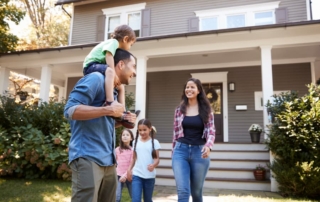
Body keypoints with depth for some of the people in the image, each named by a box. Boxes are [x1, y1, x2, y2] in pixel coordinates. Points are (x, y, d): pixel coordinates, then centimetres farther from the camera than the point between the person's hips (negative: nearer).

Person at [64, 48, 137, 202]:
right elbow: (70, 110, -19)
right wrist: (109, 110, -18)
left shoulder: (113, 90, 18)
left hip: (107, 160, 9)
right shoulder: (96, 79, -9)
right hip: (88, 158, -9)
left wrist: (121, 120, 7)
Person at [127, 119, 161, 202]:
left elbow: (157, 158, -5)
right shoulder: (135, 142, 7)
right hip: (137, 175, 1)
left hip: (149, 176, -1)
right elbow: (134, 158, 15)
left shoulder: (154, 142, -2)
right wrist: (129, 169, 6)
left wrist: (153, 165, -26)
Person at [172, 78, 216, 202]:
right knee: (182, 191, -9)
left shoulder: (206, 109, 3)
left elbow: (211, 131, -1)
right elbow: (176, 131, 12)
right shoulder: (179, 109, 7)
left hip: (199, 151, 0)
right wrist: (174, 150, 13)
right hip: (181, 151, 0)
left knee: (196, 191, 13)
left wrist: (208, 146, -20)